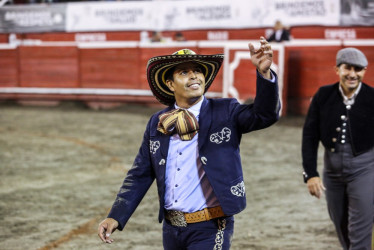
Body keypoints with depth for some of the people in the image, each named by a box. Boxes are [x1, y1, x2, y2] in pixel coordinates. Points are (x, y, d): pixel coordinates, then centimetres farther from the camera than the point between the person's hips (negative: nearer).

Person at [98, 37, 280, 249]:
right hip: (171, 229, 5)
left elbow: (266, 114, -20)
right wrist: (116, 217, 1)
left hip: (210, 229, -5)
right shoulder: (157, 124, 6)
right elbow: (140, 176, 9)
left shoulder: (225, 113, -4)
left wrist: (264, 72, -36)